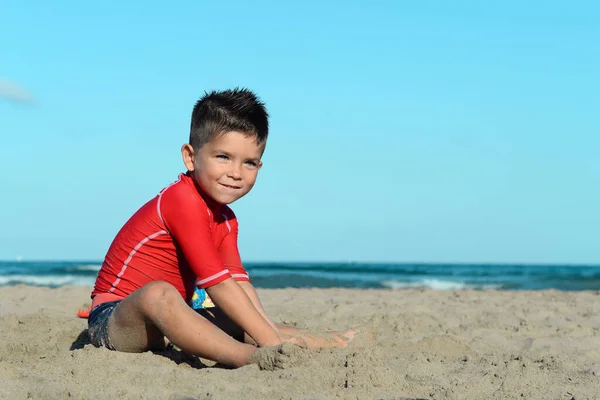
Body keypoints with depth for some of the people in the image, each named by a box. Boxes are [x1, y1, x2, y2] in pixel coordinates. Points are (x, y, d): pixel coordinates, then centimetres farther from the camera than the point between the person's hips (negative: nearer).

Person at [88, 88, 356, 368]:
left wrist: (272, 331, -17)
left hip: (163, 321, 10)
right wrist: (269, 340, -26)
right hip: (112, 320, -10)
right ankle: (253, 359, -50)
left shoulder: (225, 219, 11)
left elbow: (238, 280, -2)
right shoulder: (182, 201, -20)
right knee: (158, 293, -38)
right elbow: (217, 283, -25)